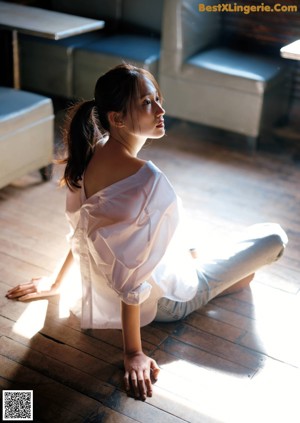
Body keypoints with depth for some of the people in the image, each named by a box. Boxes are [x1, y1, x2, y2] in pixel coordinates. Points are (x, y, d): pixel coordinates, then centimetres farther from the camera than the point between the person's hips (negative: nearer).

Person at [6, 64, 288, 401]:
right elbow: (132, 279, -33)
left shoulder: (92, 155, -12)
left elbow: (83, 231, 2)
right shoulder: (147, 180, -36)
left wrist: (57, 281, 17)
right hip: (164, 300, -7)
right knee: (274, 237, 2)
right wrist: (133, 354, -24)